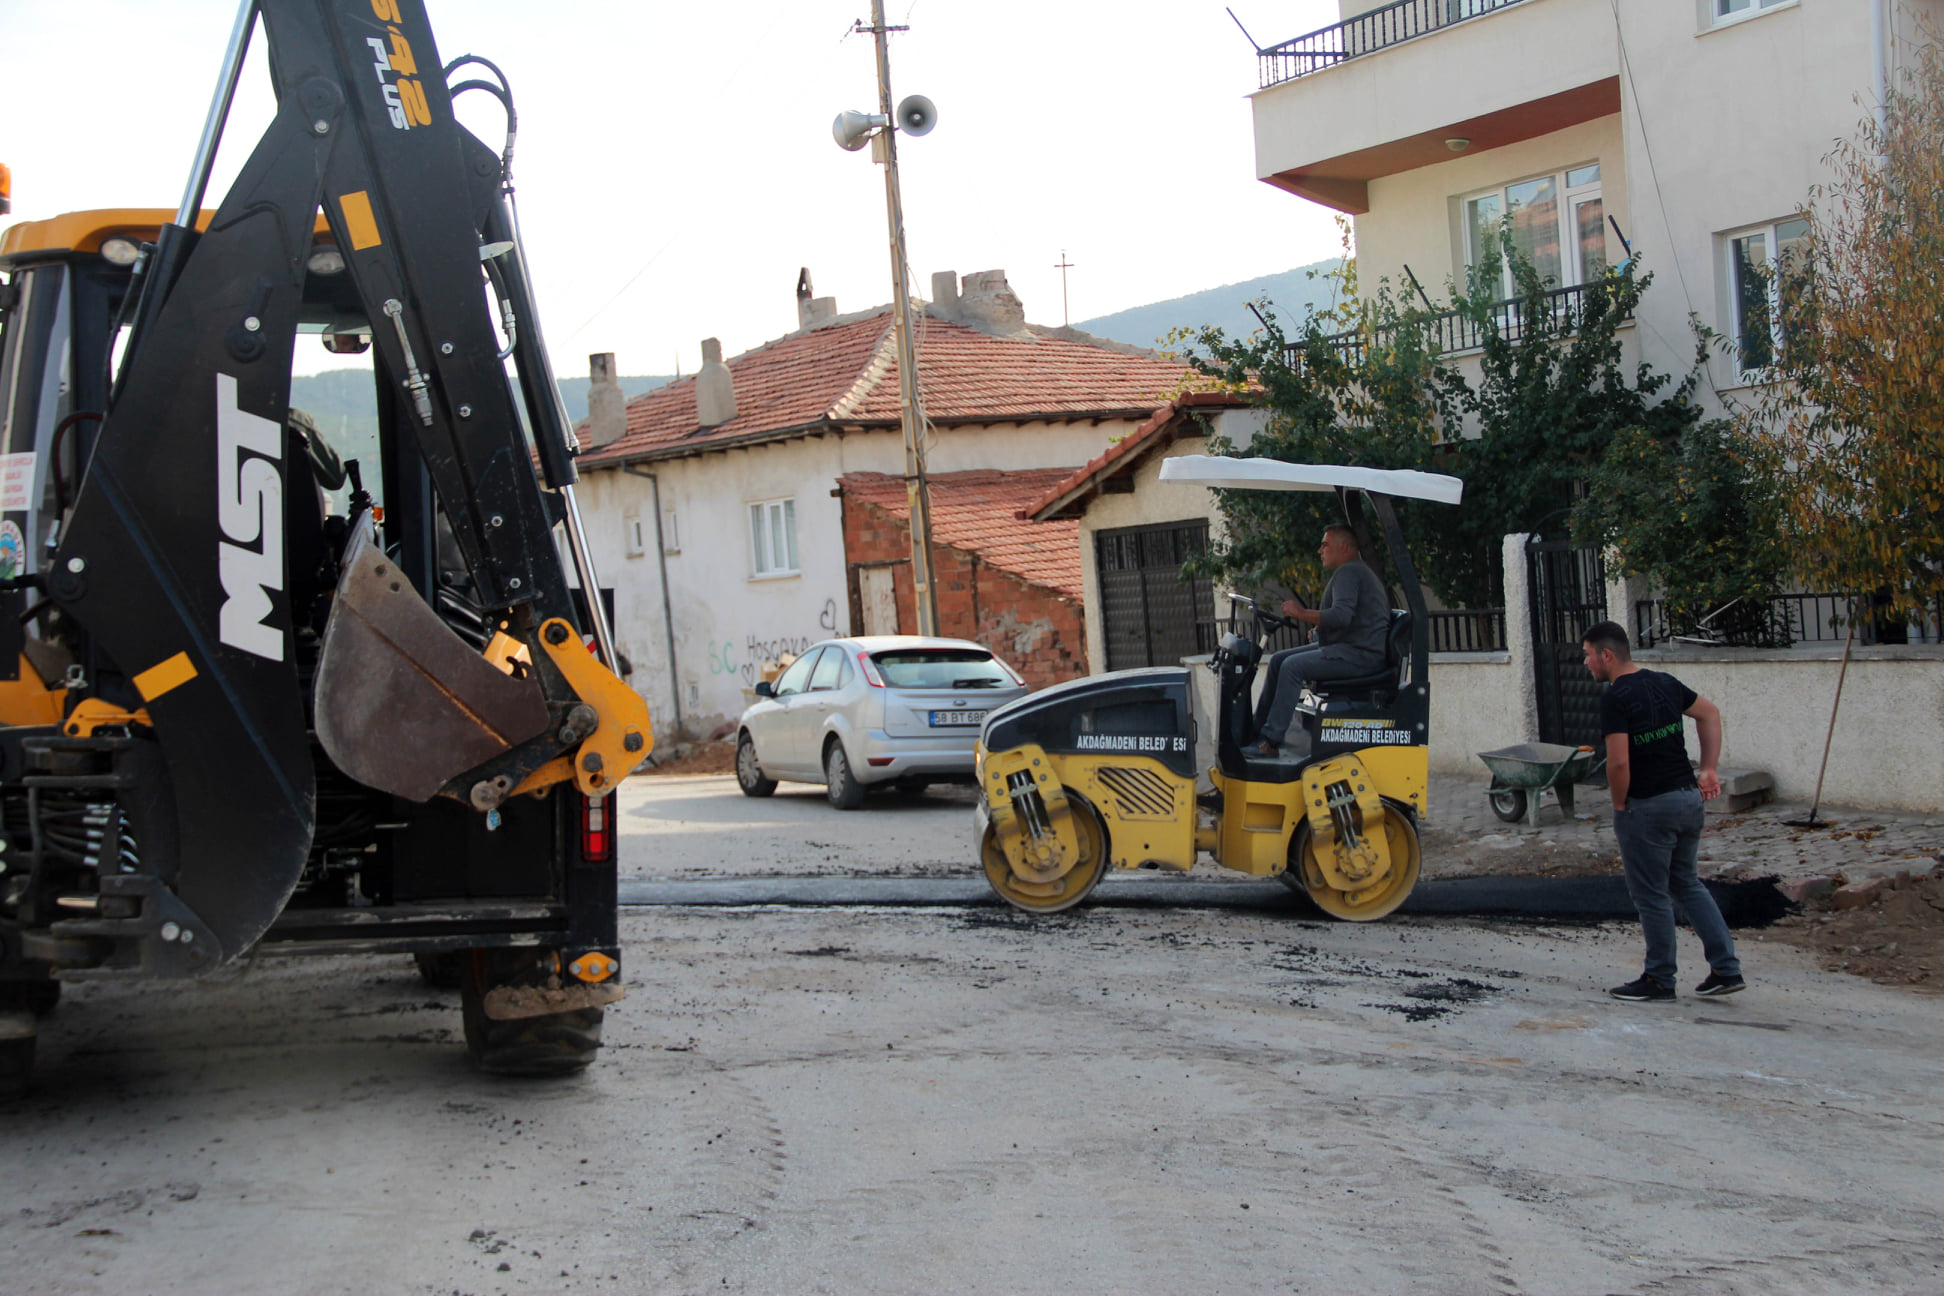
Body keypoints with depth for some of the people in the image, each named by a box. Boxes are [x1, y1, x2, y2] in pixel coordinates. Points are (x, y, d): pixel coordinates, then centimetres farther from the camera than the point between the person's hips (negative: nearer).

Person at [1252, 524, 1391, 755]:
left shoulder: (1348, 573, -13)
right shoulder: (1358, 571, 22)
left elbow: (1342, 615, -29)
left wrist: (1303, 614, -25)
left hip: (1358, 655, -12)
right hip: (1344, 647, 12)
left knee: (1292, 666, -26)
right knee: (1278, 660, 10)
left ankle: (1270, 740, -25)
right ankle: (1258, 727, 10)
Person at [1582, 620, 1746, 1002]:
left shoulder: (1615, 698, -18)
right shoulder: (1664, 683, 7)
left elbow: (1619, 762, -23)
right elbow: (1710, 715, 18)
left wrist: (1619, 805, -7)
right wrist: (1708, 770, 15)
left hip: (1647, 808, -8)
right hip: (1688, 797, 8)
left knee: (1651, 897, 5)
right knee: (1686, 884, 20)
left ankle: (1659, 981, 15)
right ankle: (1726, 968, 16)